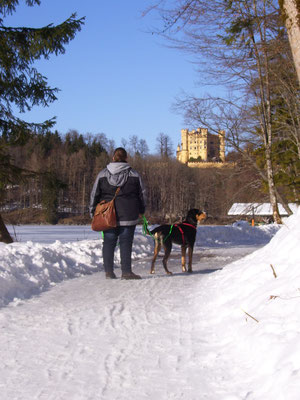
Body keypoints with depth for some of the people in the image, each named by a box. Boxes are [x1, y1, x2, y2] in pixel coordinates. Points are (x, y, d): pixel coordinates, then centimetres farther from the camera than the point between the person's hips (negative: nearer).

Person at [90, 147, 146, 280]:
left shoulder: (102, 174, 3)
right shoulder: (133, 175, 1)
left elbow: (94, 194, 6)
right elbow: (142, 194, 9)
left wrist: (93, 212, 15)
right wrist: (141, 210, 22)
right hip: (128, 215, -2)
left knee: (109, 242, 7)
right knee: (126, 243, 0)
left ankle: (108, 271, 7)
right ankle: (126, 271, -1)